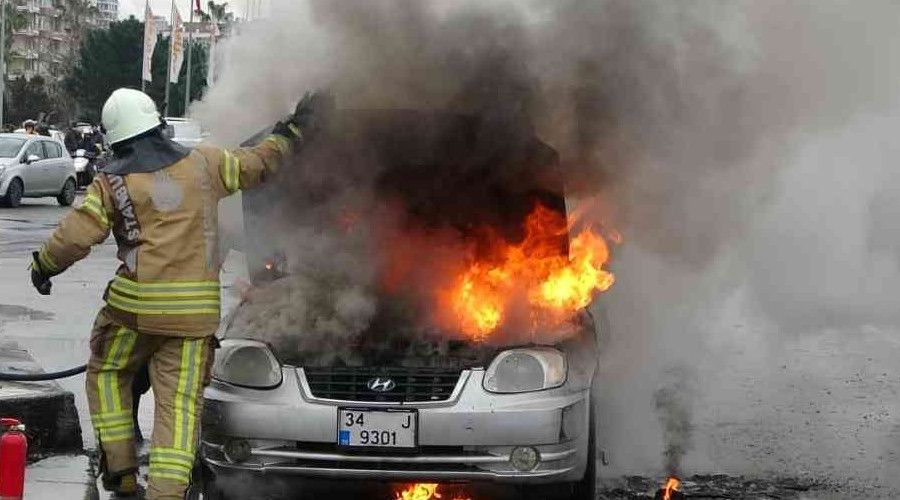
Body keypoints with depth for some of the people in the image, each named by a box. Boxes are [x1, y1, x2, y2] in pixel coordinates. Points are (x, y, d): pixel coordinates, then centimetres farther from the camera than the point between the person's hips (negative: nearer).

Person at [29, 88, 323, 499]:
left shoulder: (112, 181, -1)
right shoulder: (201, 163, 5)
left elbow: (75, 236, -6)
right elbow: (256, 164, 16)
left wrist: (43, 265, 12)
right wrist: (293, 131, 30)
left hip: (135, 303, -1)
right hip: (196, 310, 1)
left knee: (107, 374, 22)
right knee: (180, 402, 2)